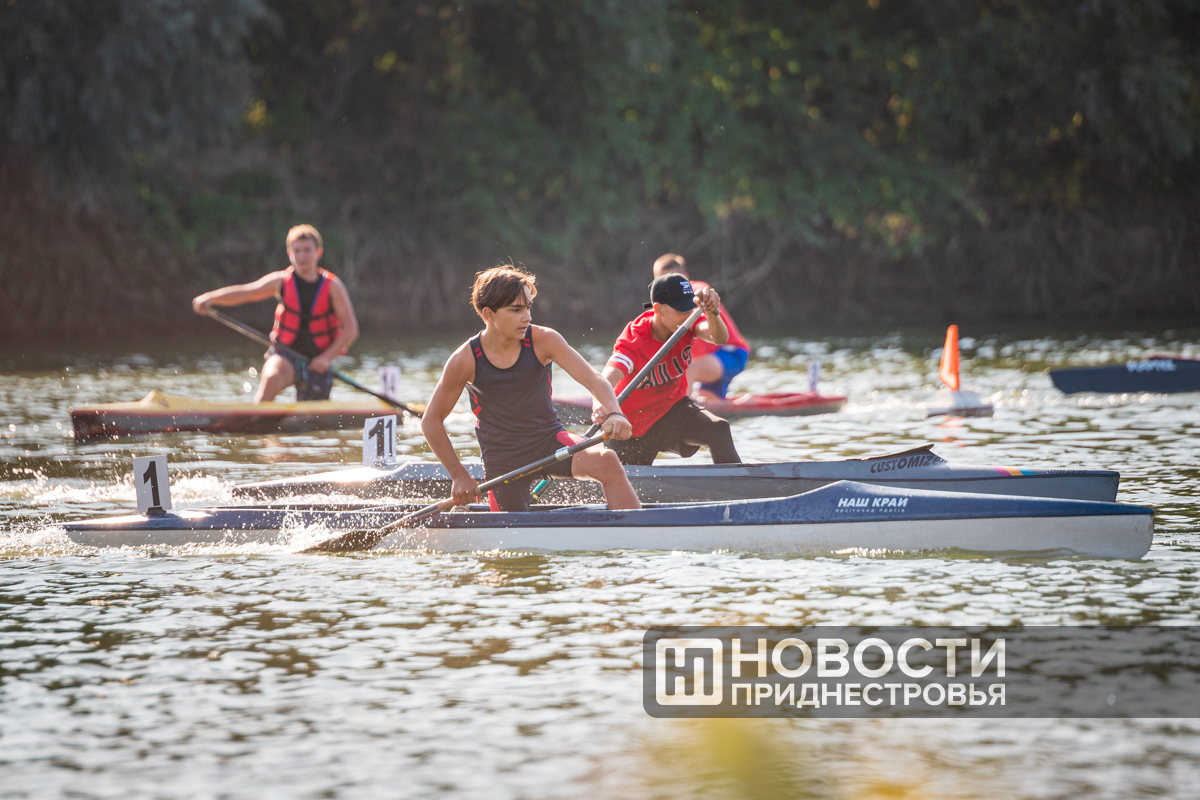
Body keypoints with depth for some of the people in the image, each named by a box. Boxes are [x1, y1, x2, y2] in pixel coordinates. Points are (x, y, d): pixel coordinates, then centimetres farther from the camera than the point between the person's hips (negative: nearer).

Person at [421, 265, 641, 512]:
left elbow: (592, 379, -22)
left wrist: (613, 413, -43)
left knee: (607, 462, -26)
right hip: (502, 460, -1)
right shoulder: (465, 361, -14)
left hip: (549, 439, 1)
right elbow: (431, 422, -4)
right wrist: (459, 476, -5)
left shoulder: (543, 341, -12)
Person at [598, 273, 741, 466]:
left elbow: (719, 338, -35)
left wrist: (711, 312, -58)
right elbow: (605, 382, -46)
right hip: (636, 426, -3)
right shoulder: (633, 343, -29)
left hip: (674, 408, 3)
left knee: (718, 430, -25)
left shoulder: (687, 325, -14)